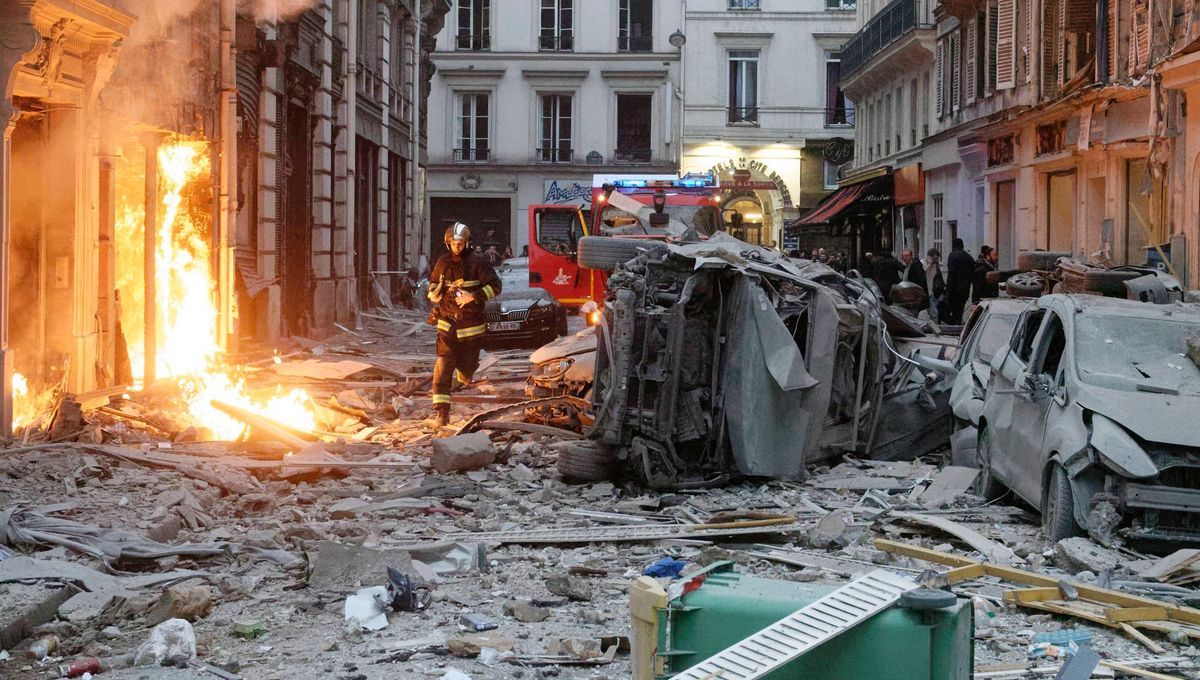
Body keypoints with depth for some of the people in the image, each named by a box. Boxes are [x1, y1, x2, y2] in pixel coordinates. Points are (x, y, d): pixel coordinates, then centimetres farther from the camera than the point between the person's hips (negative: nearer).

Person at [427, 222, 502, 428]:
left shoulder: (478, 262, -7)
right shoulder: (443, 262, 5)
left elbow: (495, 286, -9)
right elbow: (433, 282, 22)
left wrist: (473, 296, -20)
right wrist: (434, 293, -1)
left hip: (471, 324, -1)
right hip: (447, 321, 1)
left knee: (467, 364, 8)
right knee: (444, 365, -14)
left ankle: (464, 379, 48)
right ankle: (441, 410, -16)